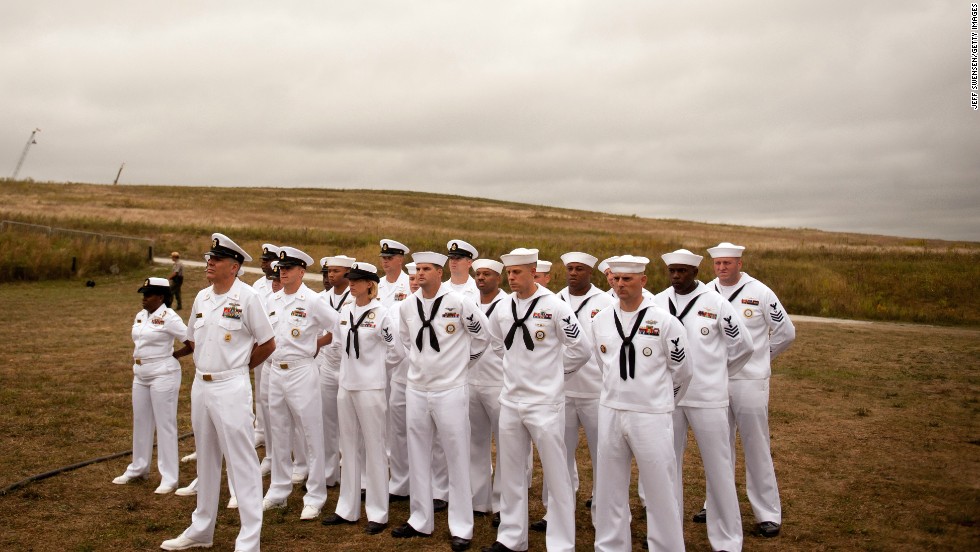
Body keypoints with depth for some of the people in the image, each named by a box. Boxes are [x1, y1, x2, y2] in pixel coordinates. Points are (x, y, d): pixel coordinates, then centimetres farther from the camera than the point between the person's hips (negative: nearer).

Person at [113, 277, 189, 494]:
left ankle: (169, 478, 4)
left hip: (163, 376, -8)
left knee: (165, 425, -3)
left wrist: (173, 356, -9)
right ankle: (138, 468, 32)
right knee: (141, 422, 17)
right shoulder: (141, 316, 9)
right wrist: (135, 365, 14)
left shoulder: (168, 317, -15)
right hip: (141, 376, 8)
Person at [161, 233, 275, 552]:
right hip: (200, 385, 7)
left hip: (230, 388, -7)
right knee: (206, 460, 18)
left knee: (242, 462, -3)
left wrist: (239, 367, 2)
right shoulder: (202, 297, 9)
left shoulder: (246, 297, -10)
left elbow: (268, 344, -6)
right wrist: (205, 365, 12)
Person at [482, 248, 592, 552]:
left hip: (545, 403, -5)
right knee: (511, 473, 15)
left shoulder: (555, 306, -11)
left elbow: (581, 350, -6)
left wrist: (554, 369, 4)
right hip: (510, 401, 6)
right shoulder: (502, 309, 4)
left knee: (556, 475, 3)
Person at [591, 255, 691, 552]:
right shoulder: (600, 320, 4)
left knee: (661, 491, 4)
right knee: (609, 489, 13)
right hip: (610, 413, 4)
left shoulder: (664, 321, -8)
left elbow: (681, 370, 1)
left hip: (651, 416, -4)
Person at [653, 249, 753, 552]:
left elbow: (743, 345, 3)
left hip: (707, 398, -2)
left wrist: (716, 373, 10)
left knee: (718, 468, 4)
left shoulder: (716, 303, -6)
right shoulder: (657, 303, 0)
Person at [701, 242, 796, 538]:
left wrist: (760, 355, 8)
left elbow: (786, 332, 4)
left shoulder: (760, 293, -6)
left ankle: (768, 513, 13)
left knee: (756, 448, 2)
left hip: (750, 381, -3)